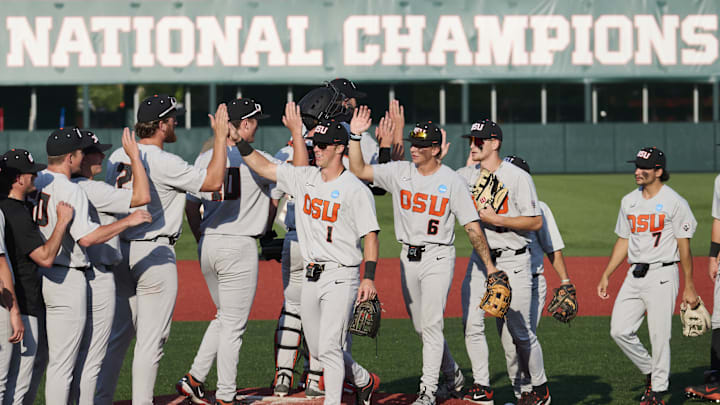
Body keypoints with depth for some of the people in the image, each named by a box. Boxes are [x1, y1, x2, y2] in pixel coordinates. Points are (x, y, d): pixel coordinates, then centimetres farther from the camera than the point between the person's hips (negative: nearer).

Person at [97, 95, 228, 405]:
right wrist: (221, 136, -11)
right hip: (155, 255, -7)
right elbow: (213, 182, -18)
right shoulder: (163, 163, -17)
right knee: (151, 337, -1)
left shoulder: (117, 157, 6)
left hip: (119, 251, 7)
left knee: (117, 333, 14)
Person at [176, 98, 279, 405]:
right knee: (233, 324, 1)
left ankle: (194, 379, 14)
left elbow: (191, 206, 10)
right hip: (240, 246, -6)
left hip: (207, 245, 6)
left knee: (225, 316, 22)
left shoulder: (204, 158, 6)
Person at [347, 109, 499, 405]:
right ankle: (453, 377, 30)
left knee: (431, 324, -11)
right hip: (408, 258, 5)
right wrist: (355, 136, -11)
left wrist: (489, 265, -13)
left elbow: (472, 227, -8)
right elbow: (359, 170, -1)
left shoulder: (452, 181, -7)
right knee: (421, 327, 12)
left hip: (438, 258, -5)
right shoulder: (399, 172, 3)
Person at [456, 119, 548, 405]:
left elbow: (536, 222, -11)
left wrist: (497, 220, -19)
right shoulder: (467, 176, 7)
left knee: (519, 330, -2)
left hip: (512, 261, -5)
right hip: (479, 259, 5)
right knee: (472, 324, -5)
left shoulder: (518, 177, -10)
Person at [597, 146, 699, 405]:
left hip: (662, 275, -6)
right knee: (620, 330, -1)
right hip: (634, 275, 6)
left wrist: (689, 287, -8)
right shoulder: (629, 201, 12)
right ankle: (651, 372, 20)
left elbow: (684, 247, -7)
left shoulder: (674, 202, -7)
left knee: (659, 335, -4)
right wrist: (606, 275, 15)